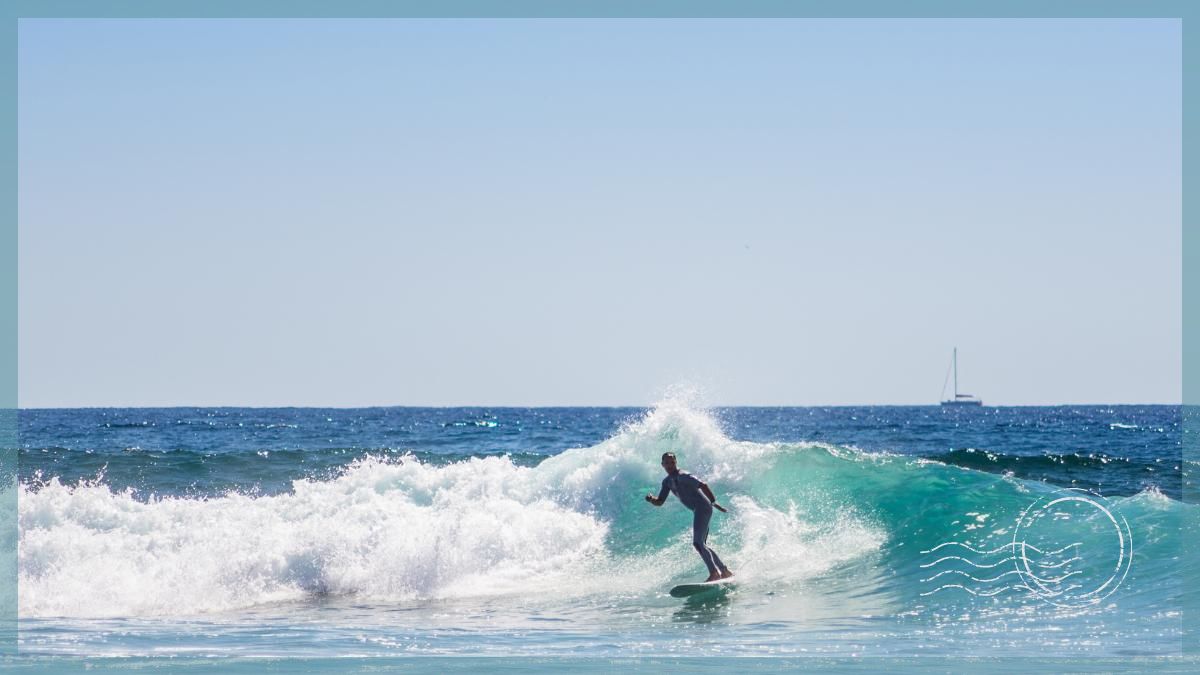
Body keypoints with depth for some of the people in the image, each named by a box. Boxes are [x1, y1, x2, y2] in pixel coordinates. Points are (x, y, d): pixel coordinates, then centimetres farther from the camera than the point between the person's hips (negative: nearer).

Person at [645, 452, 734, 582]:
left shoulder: (683, 476, -13)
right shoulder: (667, 482, 14)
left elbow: (703, 485, -19)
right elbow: (660, 502, 16)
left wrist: (714, 502, -20)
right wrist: (651, 499, -6)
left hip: (703, 508, -10)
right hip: (698, 511, 10)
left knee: (698, 543, -18)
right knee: (702, 545, 16)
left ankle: (714, 572, -21)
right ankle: (725, 571, 22)